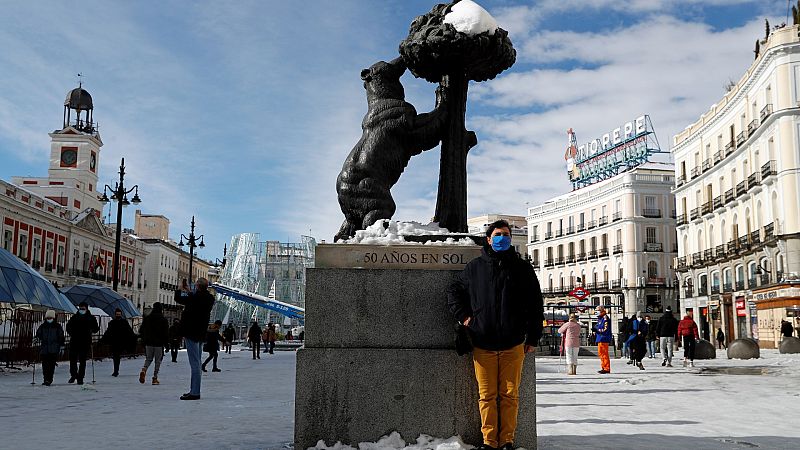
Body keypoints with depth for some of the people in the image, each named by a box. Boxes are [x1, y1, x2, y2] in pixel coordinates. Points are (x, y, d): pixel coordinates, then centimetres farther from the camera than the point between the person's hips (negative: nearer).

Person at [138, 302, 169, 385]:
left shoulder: (147, 318, 5)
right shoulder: (164, 320, -5)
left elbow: (141, 331, 9)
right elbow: (166, 333, -5)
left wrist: (144, 340, 19)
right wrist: (166, 342, 4)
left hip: (148, 343, 3)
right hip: (159, 344, -3)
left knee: (148, 359, 15)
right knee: (158, 361, 5)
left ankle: (143, 370, -13)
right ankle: (155, 378, 2)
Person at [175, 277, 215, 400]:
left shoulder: (196, 297, -19)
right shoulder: (209, 298, 5)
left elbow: (178, 299, -9)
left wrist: (180, 290, 11)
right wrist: (188, 292, 30)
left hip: (191, 333, -8)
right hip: (201, 334, 8)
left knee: (194, 363, -9)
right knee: (197, 363, 15)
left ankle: (195, 392, -8)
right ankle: (194, 390, 22)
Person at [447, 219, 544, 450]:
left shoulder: (522, 268, 7)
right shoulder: (475, 267, 8)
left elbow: (535, 305, 8)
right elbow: (454, 291, 19)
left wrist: (533, 337, 6)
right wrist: (463, 316, 5)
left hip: (513, 344, 0)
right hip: (483, 344, 0)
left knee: (510, 395, 4)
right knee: (487, 396, 4)